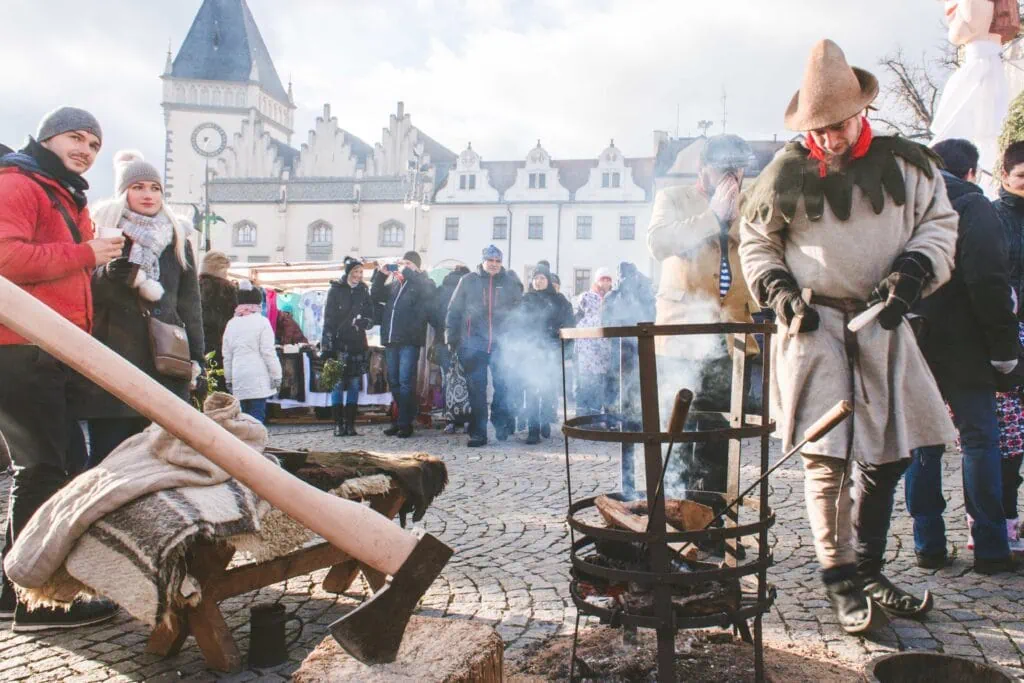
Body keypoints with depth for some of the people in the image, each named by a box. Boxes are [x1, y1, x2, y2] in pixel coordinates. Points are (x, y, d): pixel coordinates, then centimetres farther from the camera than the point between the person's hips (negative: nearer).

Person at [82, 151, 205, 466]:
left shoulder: (177, 239, 15)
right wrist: (111, 276, -18)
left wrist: (196, 357, 9)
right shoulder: (103, 230, 8)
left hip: (164, 360, 2)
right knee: (107, 449, -4)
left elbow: (190, 303, 14)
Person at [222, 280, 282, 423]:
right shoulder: (261, 321, -5)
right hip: (258, 379, -5)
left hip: (238, 379, 5)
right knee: (257, 419, -5)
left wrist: (228, 379, 20)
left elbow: (227, 356, 12)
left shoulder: (231, 324, 9)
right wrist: (276, 376, -2)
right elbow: (268, 352, -8)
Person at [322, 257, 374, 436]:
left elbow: (371, 318, 9)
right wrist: (327, 346, -10)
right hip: (339, 344, -3)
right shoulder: (336, 290, -1)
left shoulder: (363, 291, 9)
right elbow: (328, 320, -5)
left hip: (358, 345, 3)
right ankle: (339, 424, 3)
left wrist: (362, 322, -15)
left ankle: (350, 424, 9)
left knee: (354, 386, 4)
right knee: (338, 385, -2)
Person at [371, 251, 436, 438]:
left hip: (410, 340, -6)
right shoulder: (393, 283, 18)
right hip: (391, 340, 6)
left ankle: (405, 423, -3)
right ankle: (400, 420, 20)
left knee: (405, 381, -8)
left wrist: (407, 272, -15)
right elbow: (376, 296, 15)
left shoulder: (423, 283, 2)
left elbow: (428, 290, -20)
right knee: (394, 382, 10)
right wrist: (381, 275, 2)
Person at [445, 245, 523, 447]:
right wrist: (452, 337, 0)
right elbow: (454, 310, 6)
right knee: (476, 389, 4)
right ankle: (477, 433, 10)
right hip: (473, 344, 0)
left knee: (503, 385, -5)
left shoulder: (509, 282, 7)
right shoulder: (468, 281, 5)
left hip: (501, 344, 0)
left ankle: (502, 423, 13)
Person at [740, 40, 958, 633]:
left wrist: (912, 271, -9)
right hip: (813, 326, -3)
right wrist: (779, 290, -5)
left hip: (882, 328, 4)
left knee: (889, 455, 9)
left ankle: (868, 570, 26)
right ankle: (842, 583, 2)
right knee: (826, 458, -10)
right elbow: (754, 241, 10)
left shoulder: (905, 164, 5)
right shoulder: (787, 173, 0)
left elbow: (939, 225, 10)